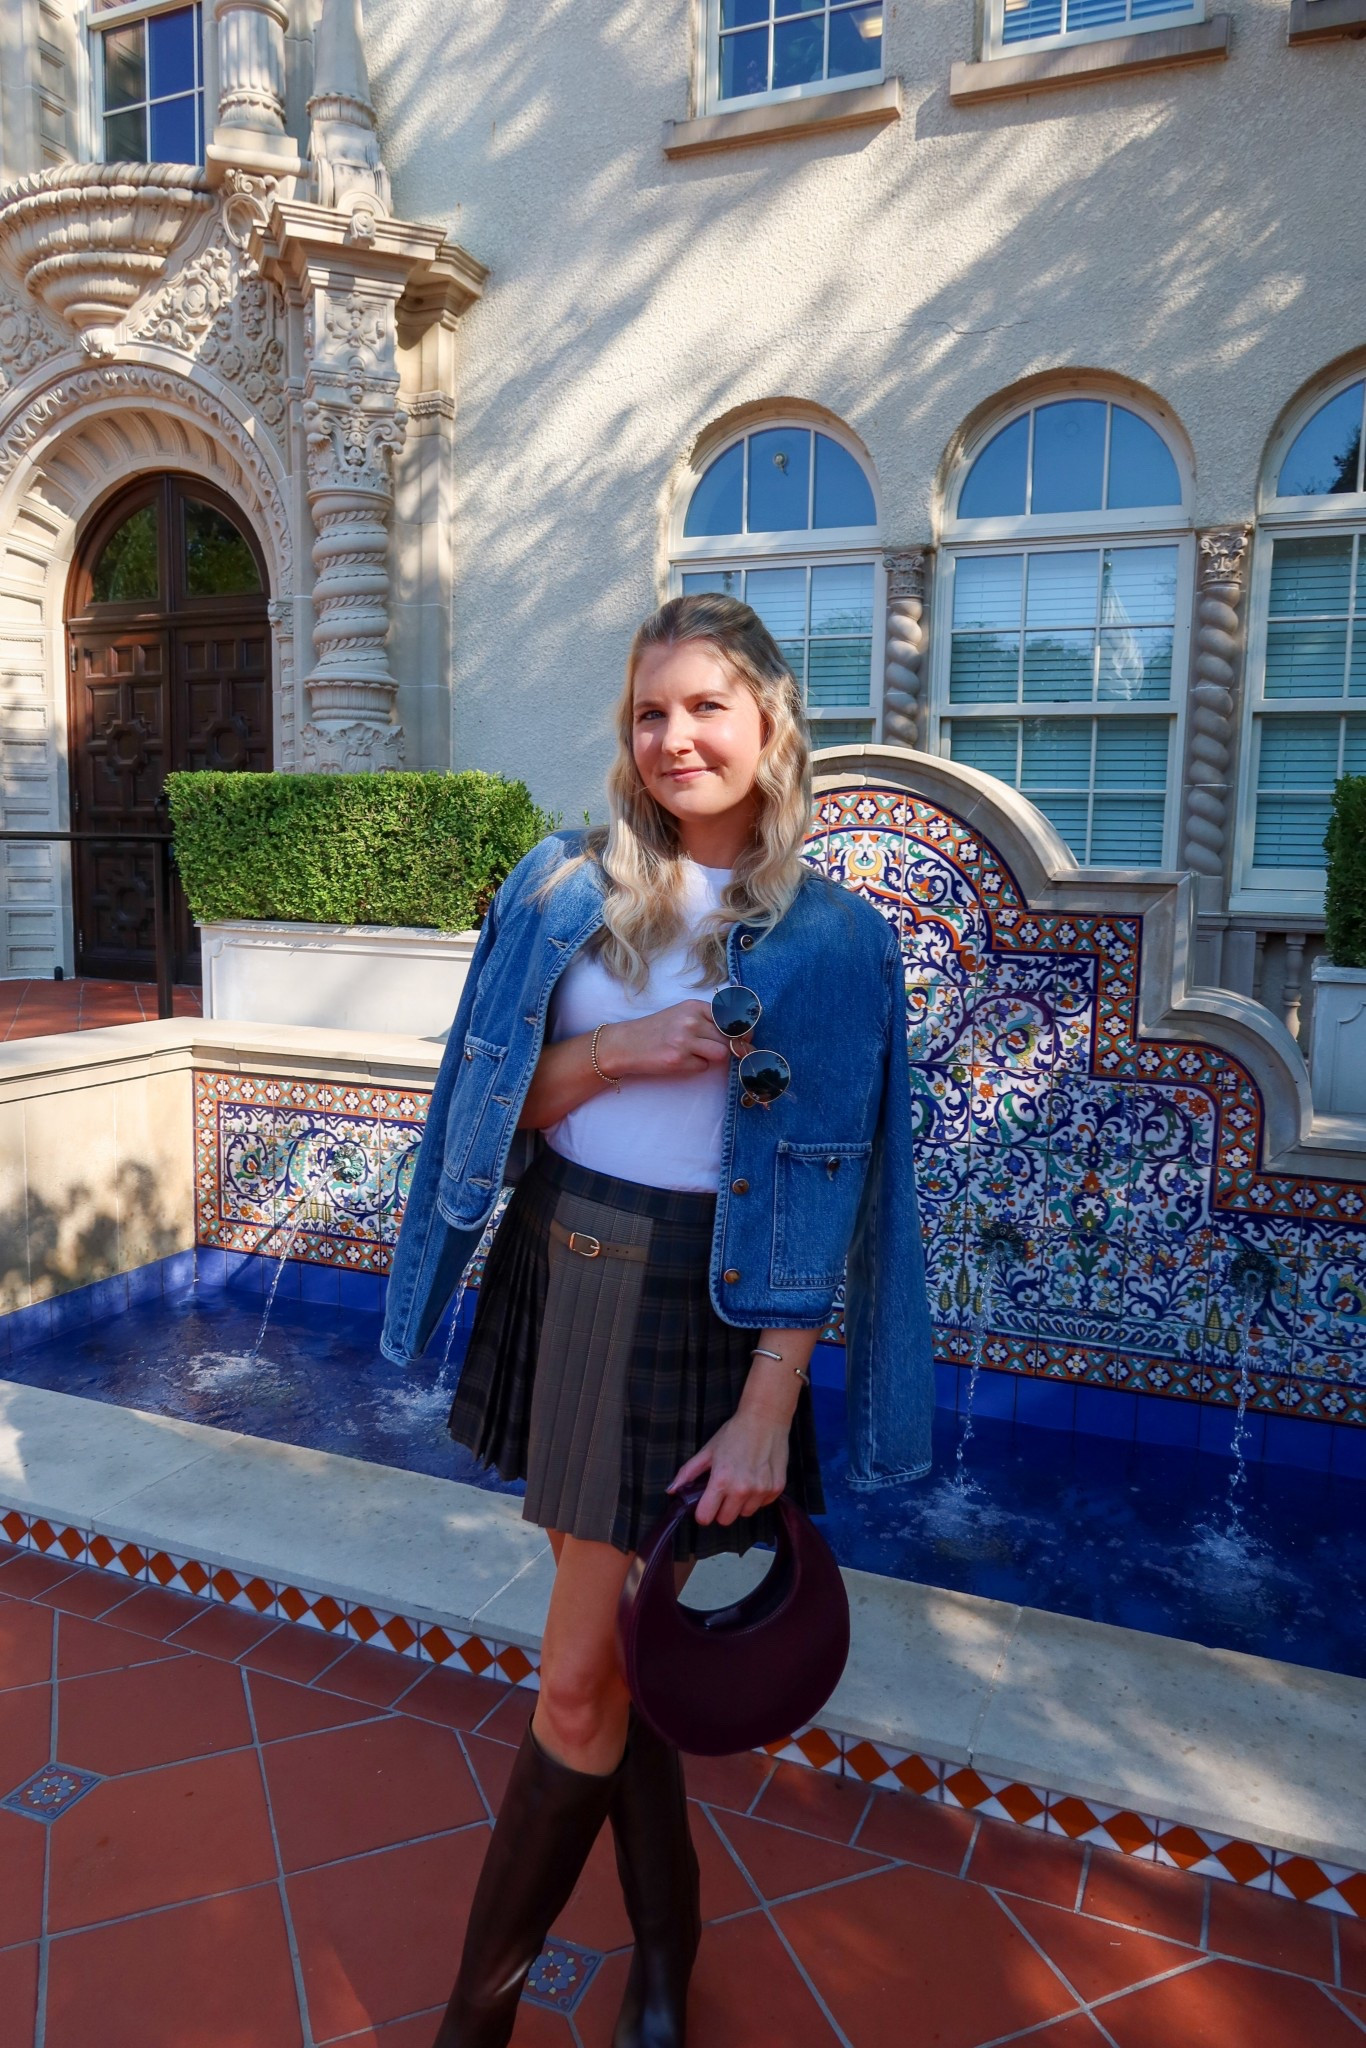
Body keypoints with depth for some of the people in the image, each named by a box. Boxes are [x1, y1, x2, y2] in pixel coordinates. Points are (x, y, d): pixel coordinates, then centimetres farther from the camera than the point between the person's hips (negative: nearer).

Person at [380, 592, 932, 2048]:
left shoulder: (834, 941, -6)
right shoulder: (564, 889, 3)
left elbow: (822, 1197, -8)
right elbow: (497, 1110, 2)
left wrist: (768, 1413, -13)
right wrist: (621, 1053, -17)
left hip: (700, 1304, -4)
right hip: (559, 1272, 4)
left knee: (577, 1686, 3)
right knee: (607, 1643, 17)